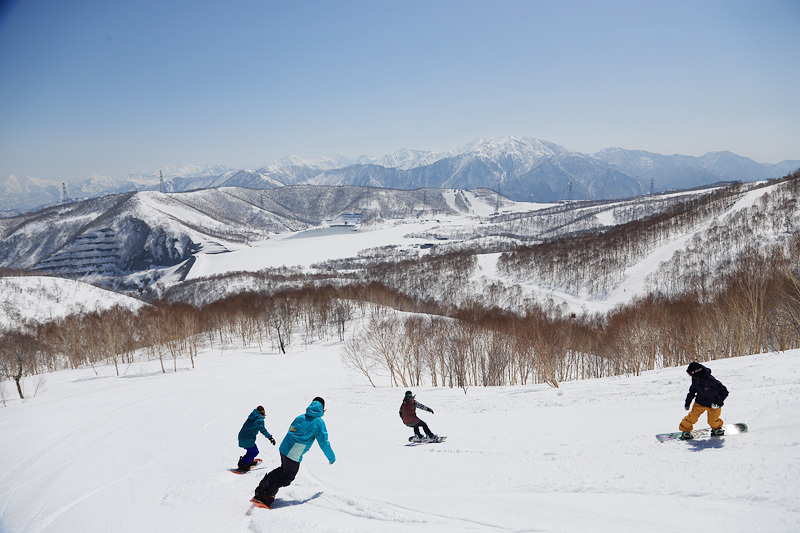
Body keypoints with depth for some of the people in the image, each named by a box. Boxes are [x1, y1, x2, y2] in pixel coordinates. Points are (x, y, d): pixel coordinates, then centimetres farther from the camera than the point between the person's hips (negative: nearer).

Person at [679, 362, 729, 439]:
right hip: (700, 403, 4)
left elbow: (724, 391, -22)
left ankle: (717, 428, 37)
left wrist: (718, 401, -30)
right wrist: (687, 403, 12)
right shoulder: (695, 379, -10)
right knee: (692, 416, -4)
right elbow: (692, 391, 10)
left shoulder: (710, 380, -30)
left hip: (713, 404, -4)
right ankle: (686, 429, 18)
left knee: (713, 421, 3)